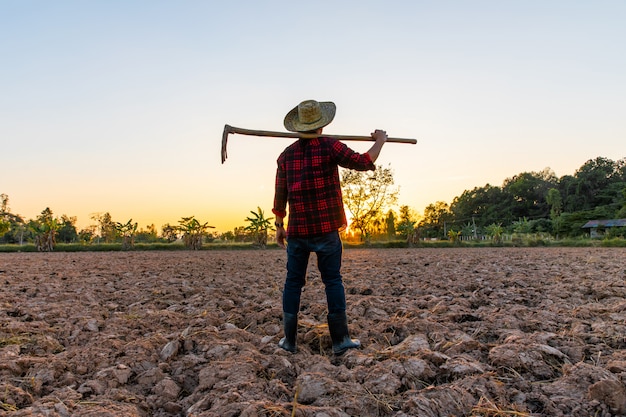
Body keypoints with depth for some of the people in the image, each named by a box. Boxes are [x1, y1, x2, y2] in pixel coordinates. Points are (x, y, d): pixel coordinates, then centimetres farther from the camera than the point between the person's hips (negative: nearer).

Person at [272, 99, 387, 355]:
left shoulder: (286, 154, 7)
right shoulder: (329, 146, -5)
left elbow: (280, 195, 7)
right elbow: (364, 162, -8)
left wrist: (279, 226, 16)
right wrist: (380, 141, 9)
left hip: (297, 229, 3)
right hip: (326, 228, -3)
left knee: (293, 282, 9)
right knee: (333, 281, 4)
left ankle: (289, 340, 12)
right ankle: (340, 340, 6)